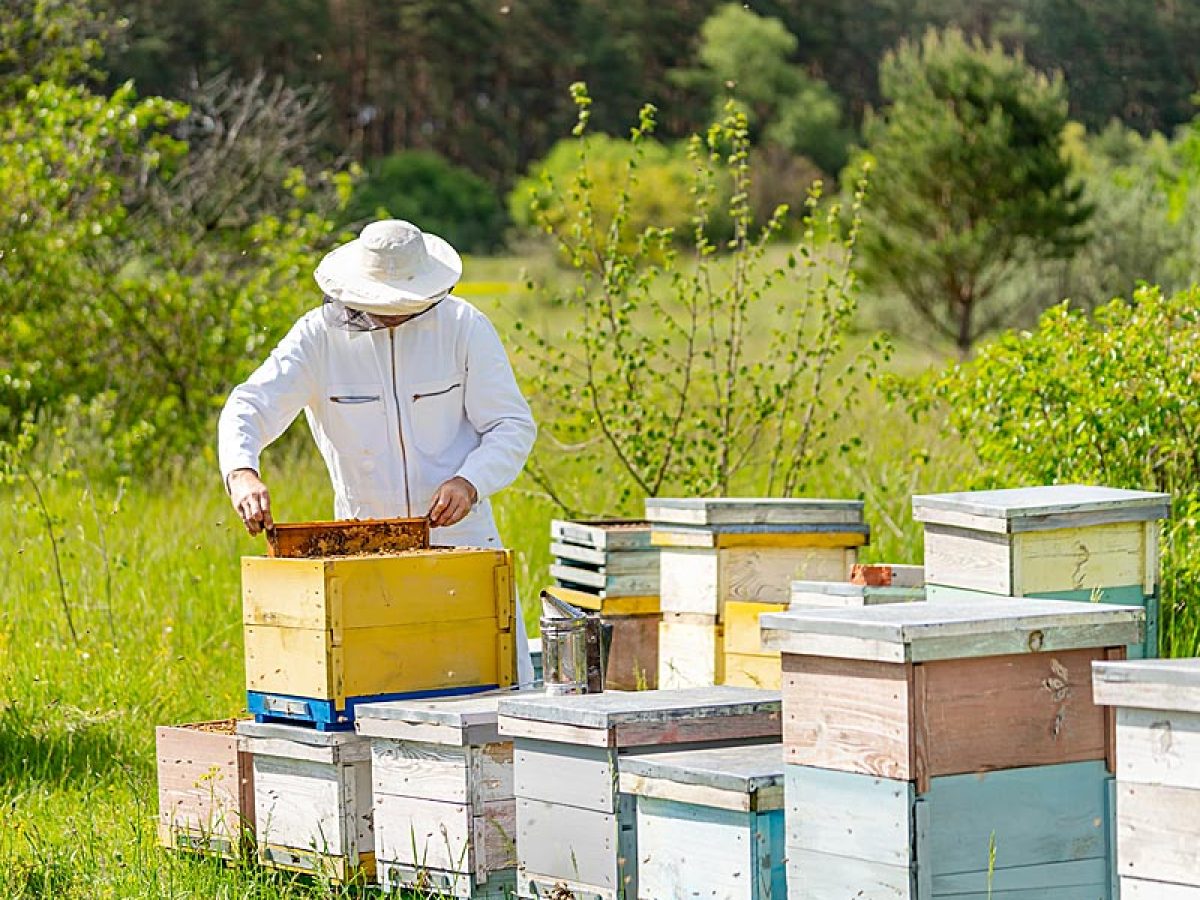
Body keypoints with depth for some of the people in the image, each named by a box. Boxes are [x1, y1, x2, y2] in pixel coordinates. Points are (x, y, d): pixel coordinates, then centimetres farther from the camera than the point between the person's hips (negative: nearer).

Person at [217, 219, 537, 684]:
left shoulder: (463, 326, -4)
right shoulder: (319, 335, -5)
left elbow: (512, 425, -2)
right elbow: (249, 408, -13)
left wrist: (470, 482, -21)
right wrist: (241, 473, -34)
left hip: (461, 539, 0)